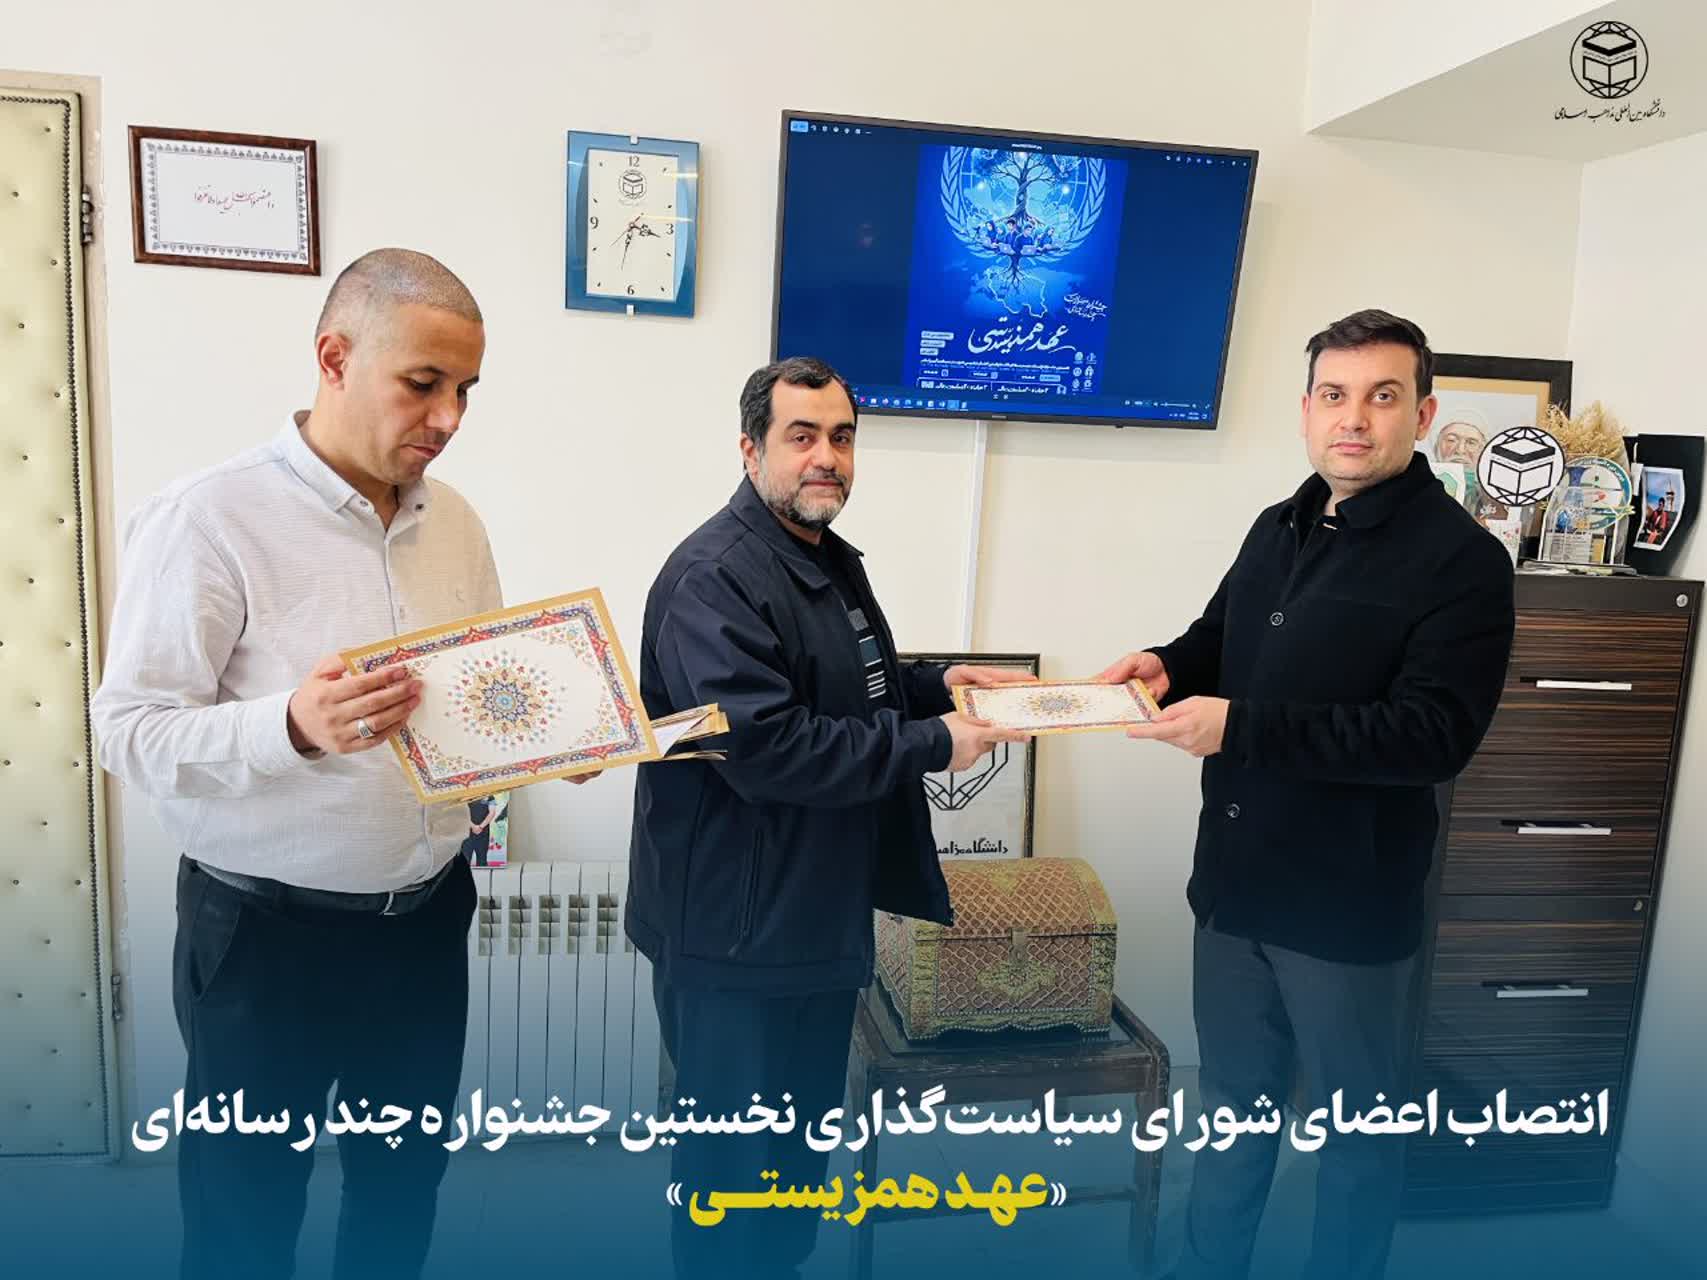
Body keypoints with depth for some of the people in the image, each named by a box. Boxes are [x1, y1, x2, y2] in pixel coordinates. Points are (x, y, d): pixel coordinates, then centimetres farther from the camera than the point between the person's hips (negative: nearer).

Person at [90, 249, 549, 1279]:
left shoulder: (455, 519, 4)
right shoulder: (206, 519, -15)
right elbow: (131, 731, -17)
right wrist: (293, 729, -33)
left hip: (428, 916, 6)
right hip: (269, 933, -5)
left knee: (405, 1192, 21)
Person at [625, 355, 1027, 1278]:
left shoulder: (834, 563, 11)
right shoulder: (716, 579, -22)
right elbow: (763, 749, -30)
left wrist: (938, 684, 6)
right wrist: (932, 744, -23)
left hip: (823, 918, 10)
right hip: (736, 934, -9)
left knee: (804, 1132, 24)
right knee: (735, 1160, 8)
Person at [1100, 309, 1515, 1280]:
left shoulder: (1461, 558, -14)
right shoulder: (1279, 529, 9)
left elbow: (1435, 733, -23)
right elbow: (1226, 641, 21)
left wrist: (1242, 727, -29)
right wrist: (1170, 665, -3)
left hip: (1351, 901, -7)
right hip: (1237, 881, 7)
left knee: (1358, 1125, 14)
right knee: (1234, 1100, 22)